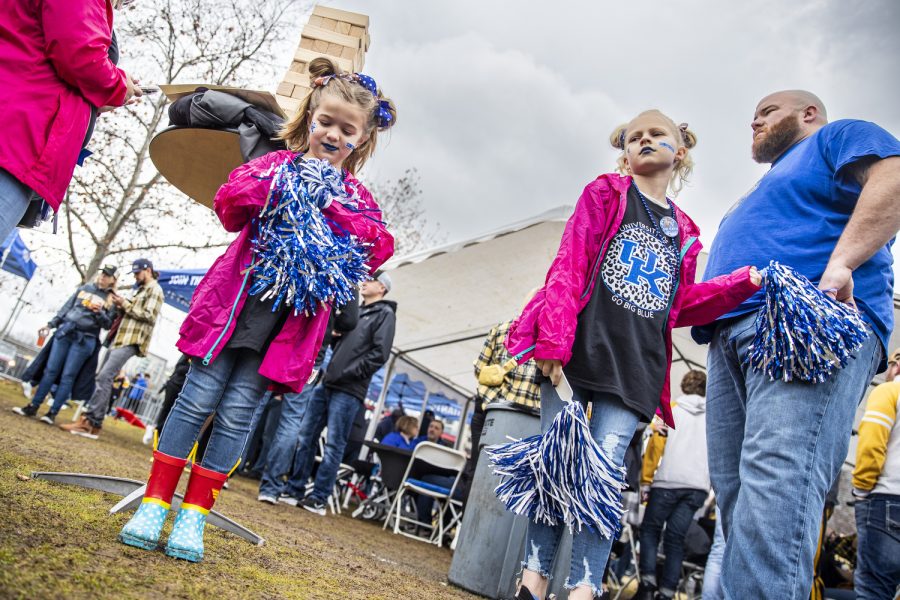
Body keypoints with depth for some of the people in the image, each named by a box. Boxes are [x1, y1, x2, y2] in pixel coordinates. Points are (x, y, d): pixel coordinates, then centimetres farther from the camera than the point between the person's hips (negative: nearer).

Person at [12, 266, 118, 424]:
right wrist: (52, 323, 12)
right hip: (65, 332, 3)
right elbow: (67, 307, 16)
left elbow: (108, 324, -2)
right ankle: (33, 406, 10)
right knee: (50, 370, 3)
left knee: (68, 376, -4)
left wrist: (99, 312, -19)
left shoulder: (112, 300, 1)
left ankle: (53, 413, 0)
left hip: (85, 340, -3)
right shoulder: (85, 288, 12)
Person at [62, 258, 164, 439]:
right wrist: (121, 306, 7)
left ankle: (91, 423, -18)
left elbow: (149, 316, -15)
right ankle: (91, 420, 9)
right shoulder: (141, 290, 25)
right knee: (103, 378, 7)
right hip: (120, 339, 10)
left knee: (105, 377, -18)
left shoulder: (154, 290, -4)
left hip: (130, 341, -10)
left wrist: (125, 304, -10)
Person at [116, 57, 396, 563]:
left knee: (237, 415, 2)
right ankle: (155, 503, 16)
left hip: (291, 317, 0)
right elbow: (228, 202, -2)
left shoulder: (357, 195, 10)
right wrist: (278, 188, -14)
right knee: (198, 399, 3)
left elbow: (380, 247, -6)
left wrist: (332, 205, -14)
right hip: (237, 299, 0)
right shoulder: (278, 162, 10)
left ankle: (194, 516, 15)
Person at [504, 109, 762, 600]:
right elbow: (569, 265, -3)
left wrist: (745, 282, 2)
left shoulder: (684, 233, 21)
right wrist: (553, 339, -16)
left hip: (635, 367, 3)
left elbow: (679, 306, 18)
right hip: (577, 348, -3)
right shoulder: (605, 193, 10)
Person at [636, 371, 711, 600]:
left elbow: (656, 445, 0)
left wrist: (646, 480, 2)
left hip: (668, 482, -2)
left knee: (650, 529, 8)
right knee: (676, 538, 5)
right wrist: (714, 485, 14)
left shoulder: (672, 409, 6)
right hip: (698, 486, 2)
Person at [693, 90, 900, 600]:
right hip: (731, 338, 9)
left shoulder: (837, 137, 17)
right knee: (737, 503, 0)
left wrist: (841, 261, -19)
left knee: (774, 488, -25)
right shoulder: (765, 191, 40)